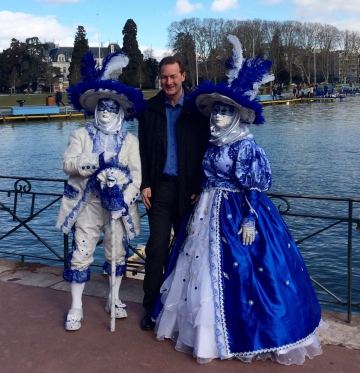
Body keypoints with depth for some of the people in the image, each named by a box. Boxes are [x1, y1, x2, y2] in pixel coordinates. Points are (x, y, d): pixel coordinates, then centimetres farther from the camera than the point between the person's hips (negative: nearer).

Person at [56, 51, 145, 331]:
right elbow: (68, 164, -13)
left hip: (119, 204, 1)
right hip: (88, 203, 0)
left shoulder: (130, 141, 0)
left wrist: (124, 201, -18)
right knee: (81, 254, 2)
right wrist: (98, 160, -26)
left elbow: (137, 174, -6)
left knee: (118, 253, 11)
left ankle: (114, 299, 31)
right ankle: (76, 307, 15)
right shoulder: (81, 135, 0)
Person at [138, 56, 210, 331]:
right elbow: (143, 150, 7)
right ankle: (152, 306, 11)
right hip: (160, 186, 1)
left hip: (189, 188, -1)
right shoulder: (151, 108, 6)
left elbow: (206, 150, -2)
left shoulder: (196, 108, -2)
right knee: (157, 246, 1)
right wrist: (145, 184, -1)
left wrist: (199, 187, -7)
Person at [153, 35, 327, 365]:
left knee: (235, 272, -3)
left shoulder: (245, 145, -13)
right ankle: (205, 329, 29)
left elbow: (254, 187, -15)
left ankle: (237, 335, 14)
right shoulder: (214, 143, 9)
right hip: (210, 213, 8)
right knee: (204, 268, 13)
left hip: (238, 214, -8)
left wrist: (250, 220, -20)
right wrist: (198, 211, 14)